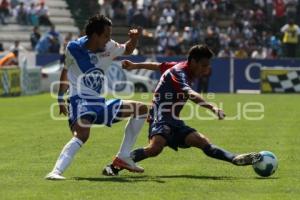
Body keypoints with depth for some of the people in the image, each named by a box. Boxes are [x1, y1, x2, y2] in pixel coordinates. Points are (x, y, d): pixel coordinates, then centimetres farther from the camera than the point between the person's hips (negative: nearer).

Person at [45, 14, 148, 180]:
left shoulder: (109, 47, 1)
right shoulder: (74, 48, -10)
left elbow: (127, 50, 21)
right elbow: (65, 72, 7)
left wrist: (134, 38, -2)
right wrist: (61, 99, 7)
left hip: (99, 102, 7)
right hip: (80, 100, -7)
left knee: (142, 109, 9)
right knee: (82, 134, -37)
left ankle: (123, 158, 11)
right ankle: (56, 171, -45)